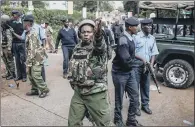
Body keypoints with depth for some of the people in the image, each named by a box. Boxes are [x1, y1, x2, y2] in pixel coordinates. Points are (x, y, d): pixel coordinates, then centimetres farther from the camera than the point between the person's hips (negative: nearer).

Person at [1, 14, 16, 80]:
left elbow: (10, 40, -24)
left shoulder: (8, 30, -19)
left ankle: (13, 74, 10)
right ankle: (8, 72, 30)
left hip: (7, 48, -9)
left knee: (10, 61, 0)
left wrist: (9, 49, -27)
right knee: (6, 61, 17)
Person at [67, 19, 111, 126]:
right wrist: (72, 79, 12)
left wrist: (98, 36, -58)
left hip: (96, 93, -5)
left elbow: (100, 45, -37)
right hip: (78, 92, 5)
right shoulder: (77, 48, 7)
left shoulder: (99, 47, -11)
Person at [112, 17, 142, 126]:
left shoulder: (130, 38, 6)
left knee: (135, 96, 12)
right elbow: (126, 60, -26)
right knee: (119, 99, 9)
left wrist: (131, 62, -1)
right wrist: (132, 61, -6)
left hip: (130, 72, 8)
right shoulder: (123, 40, -23)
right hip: (120, 73, -8)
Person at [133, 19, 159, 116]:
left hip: (147, 65, 5)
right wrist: (142, 59, -16)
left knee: (146, 86, 13)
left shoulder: (152, 38, 8)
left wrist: (151, 65, -2)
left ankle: (145, 105, 27)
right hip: (136, 65, -5)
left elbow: (153, 53, 10)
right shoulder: (136, 37, -9)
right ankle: (135, 106, 16)